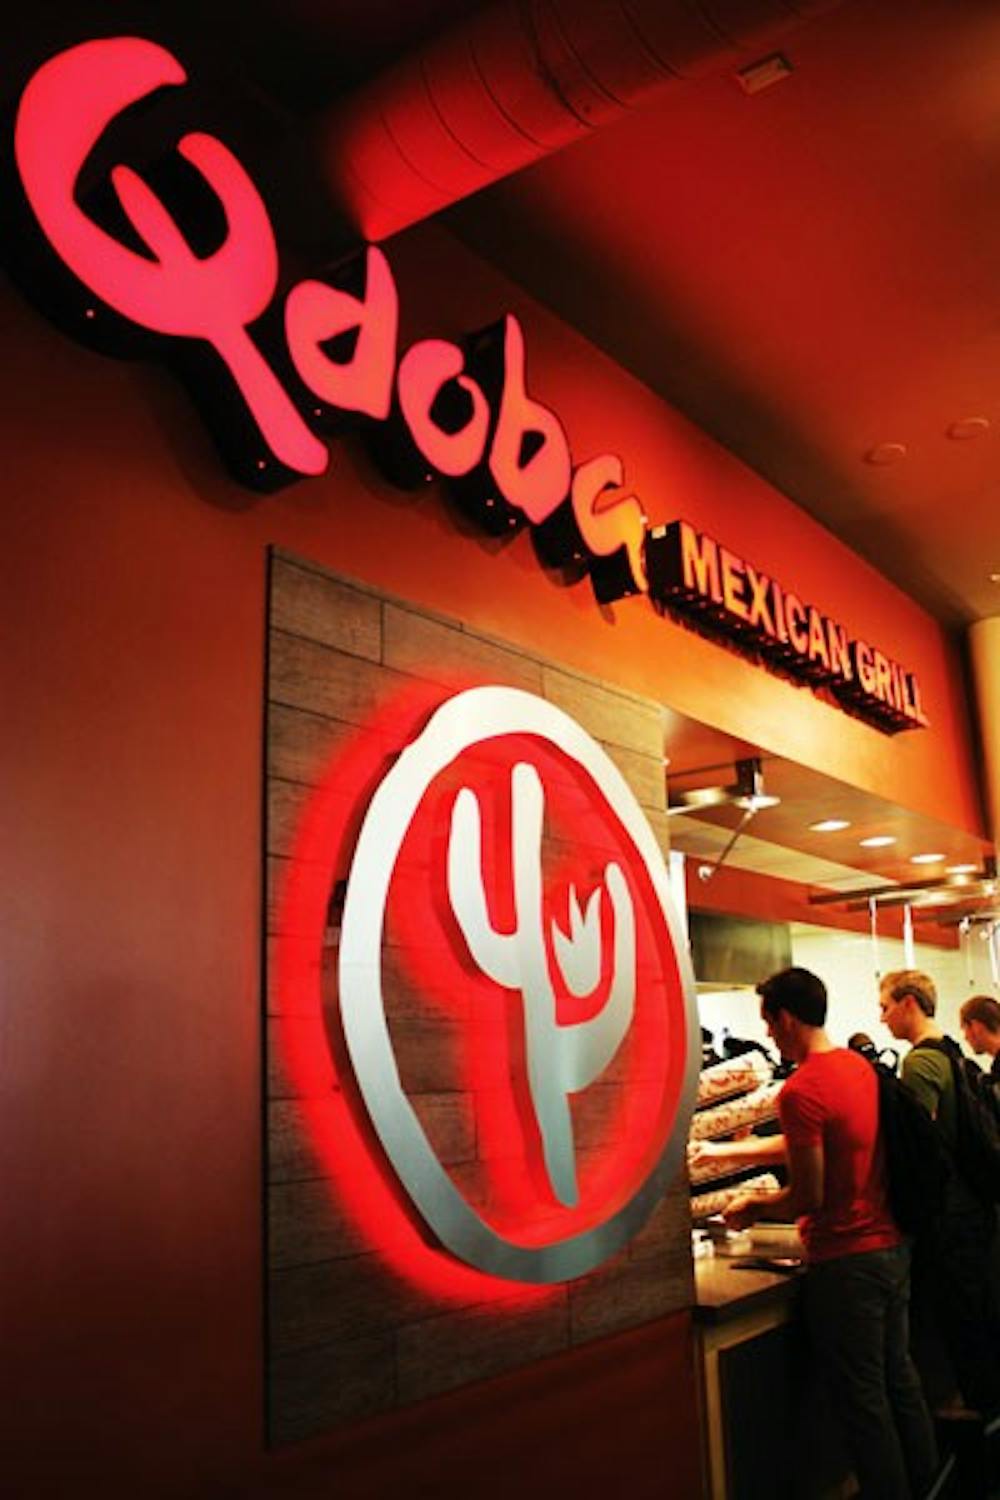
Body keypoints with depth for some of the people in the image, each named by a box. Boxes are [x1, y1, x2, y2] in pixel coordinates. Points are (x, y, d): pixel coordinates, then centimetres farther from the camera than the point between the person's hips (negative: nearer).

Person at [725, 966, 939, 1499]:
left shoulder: (801, 1090, -22)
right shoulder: (861, 1066, 6)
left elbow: (809, 1196, -21)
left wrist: (753, 1207, -2)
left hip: (847, 1260, -9)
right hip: (892, 1245, 9)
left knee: (862, 1400, 5)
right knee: (900, 1380, 21)